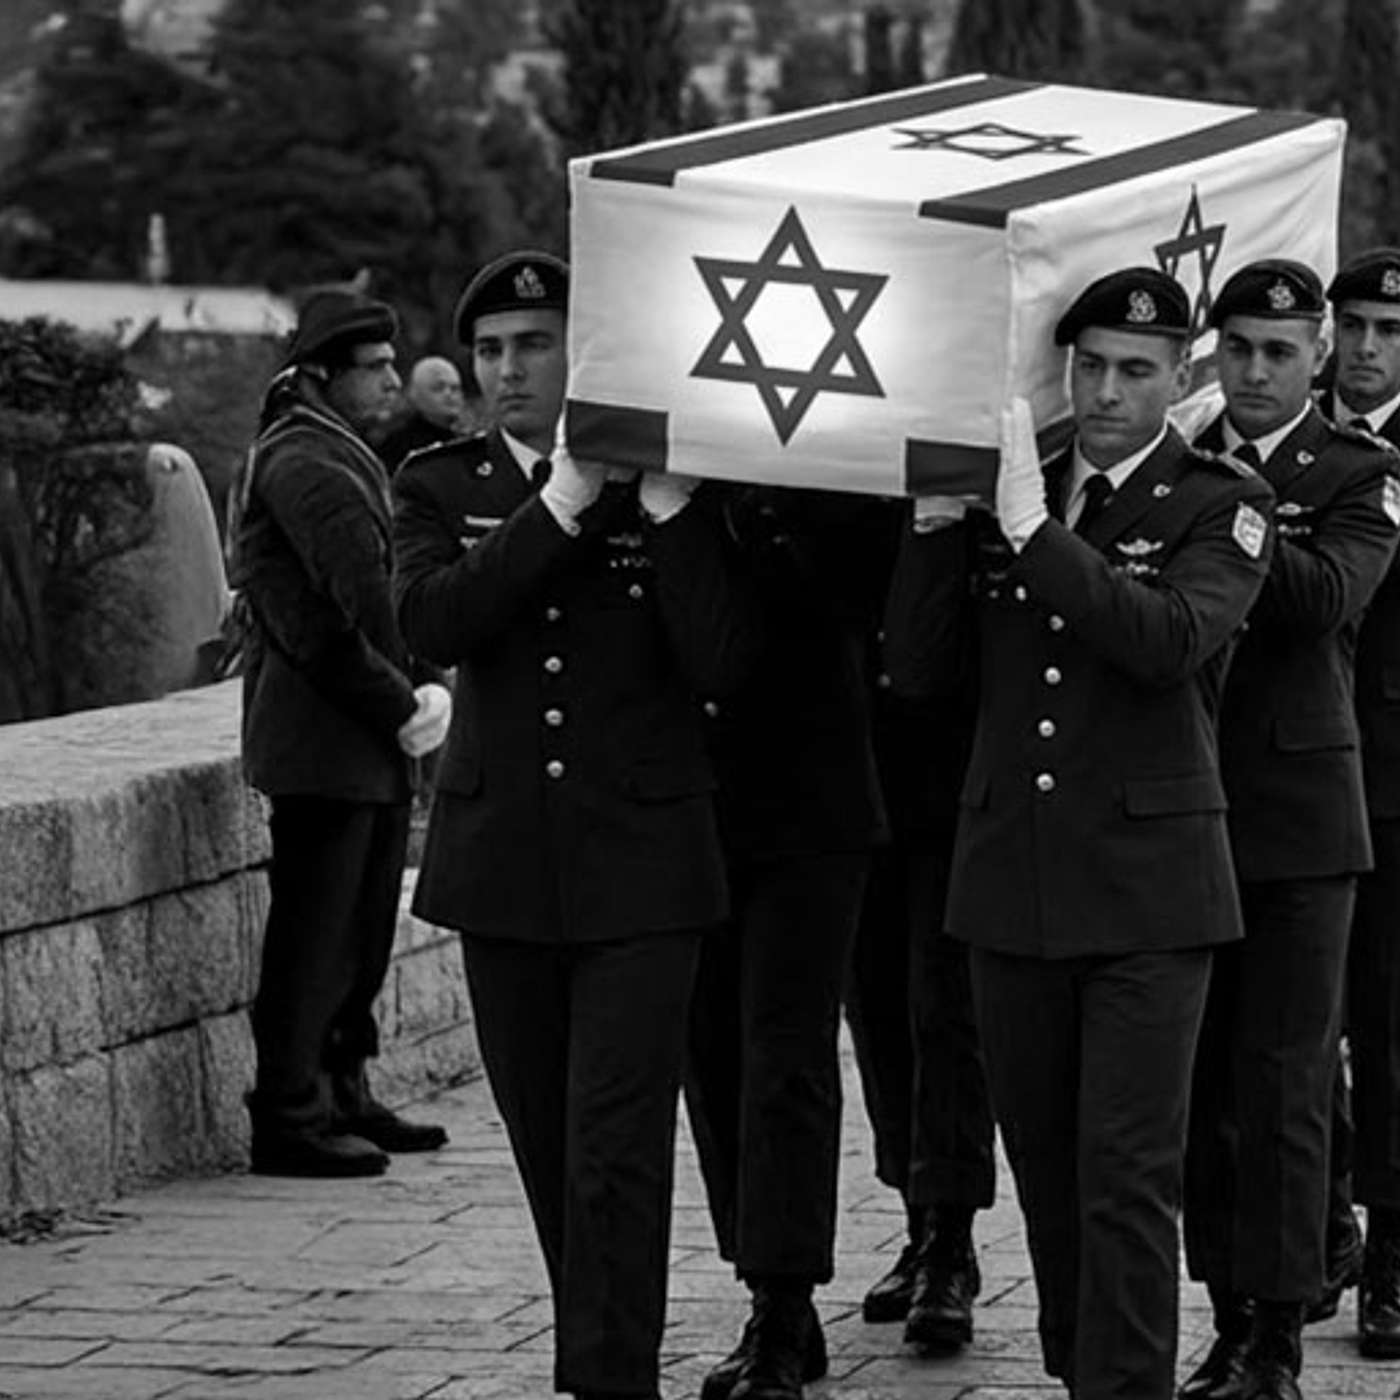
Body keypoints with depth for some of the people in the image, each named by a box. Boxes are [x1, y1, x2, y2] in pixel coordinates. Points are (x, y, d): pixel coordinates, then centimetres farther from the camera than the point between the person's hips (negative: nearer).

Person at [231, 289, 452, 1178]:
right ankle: (291, 1120, 0)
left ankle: (342, 1096, 24)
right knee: (314, 937, -5)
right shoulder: (297, 465, -14)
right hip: (321, 746, -10)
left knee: (364, 934, 14)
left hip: (376, 746, 10)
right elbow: (322, 627, -19)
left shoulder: (351, 461, 19)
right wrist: (400, 709, -13)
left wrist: (426, 691, 3)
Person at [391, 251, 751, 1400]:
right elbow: (431, 623, -14)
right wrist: (563, 501, -19)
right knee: (547, 1146, 11)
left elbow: (720, 662, -11)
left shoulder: (672, 493, 0)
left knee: (618, 1153, -9)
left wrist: (665, 504, -18)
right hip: (501, 861, 3)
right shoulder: (439, 487, 5)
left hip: (640, 868, -3)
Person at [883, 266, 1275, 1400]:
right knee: (1045, 1166, 11)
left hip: (1149, 891, -5)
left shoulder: (1221, 506, -2)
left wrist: (1035, 532, -24)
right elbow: (918, 670, 7)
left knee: (1128, 1176, -9)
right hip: (1013, 882, 5)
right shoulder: (1004, 492, 11)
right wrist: (936, 526, -6)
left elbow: (1172, 638, -20)